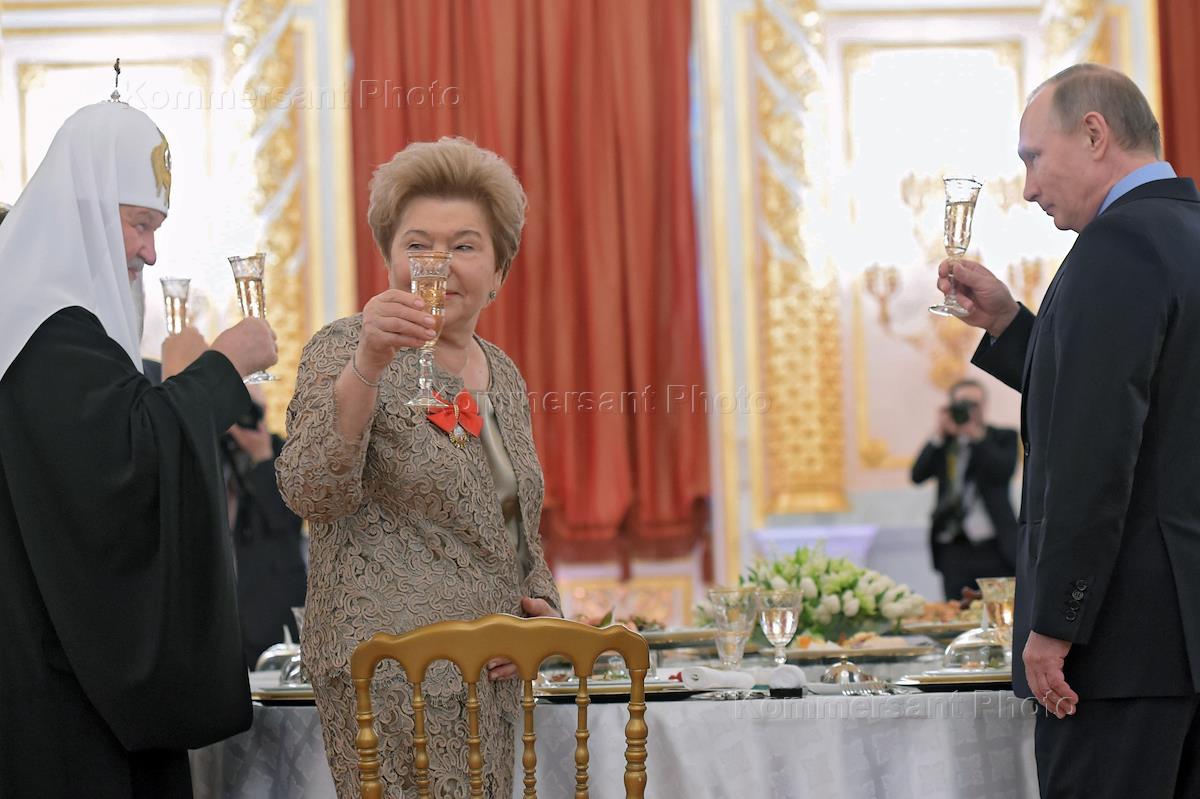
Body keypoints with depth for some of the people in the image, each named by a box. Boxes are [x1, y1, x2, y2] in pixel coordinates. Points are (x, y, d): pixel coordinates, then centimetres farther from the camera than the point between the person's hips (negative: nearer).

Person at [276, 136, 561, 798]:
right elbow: (311, 494, -20)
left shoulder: (503, 377, 14)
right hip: (390, 668, -7)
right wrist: (366, 366, -31)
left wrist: (539, 604, 5)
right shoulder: (344, 349, -4)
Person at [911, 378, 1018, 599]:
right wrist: (940, 435, -7)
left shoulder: (1004, 437, 10)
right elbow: (918, 475, 0)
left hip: (995, 548, -2)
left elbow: (1004, 472, -9)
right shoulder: (942, 442, 15)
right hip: (954, 548, 2)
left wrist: (976, 434, -12)